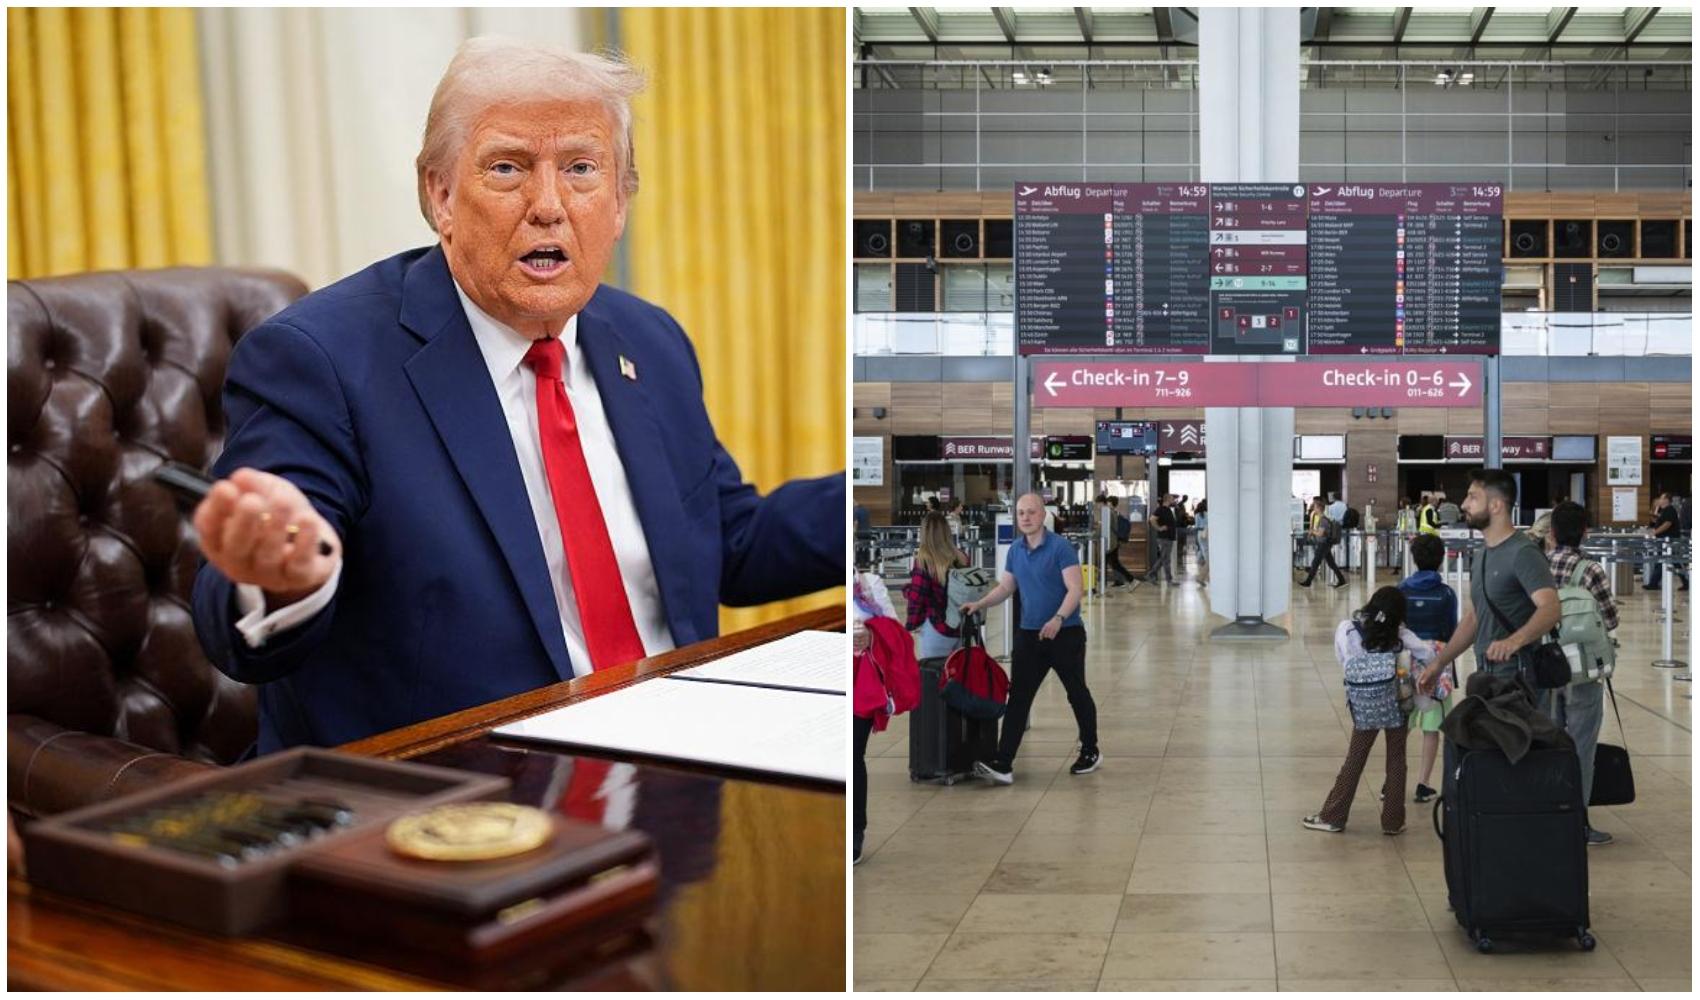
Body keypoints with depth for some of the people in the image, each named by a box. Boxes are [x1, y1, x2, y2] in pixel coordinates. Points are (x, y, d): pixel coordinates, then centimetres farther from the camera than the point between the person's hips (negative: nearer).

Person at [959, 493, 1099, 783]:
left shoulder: (1060, 547, -14)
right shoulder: (1015, 551, 6)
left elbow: (1075, 590, -19)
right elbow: (1005, 587, 15)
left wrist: (1058, 619, -33)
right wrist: (979, 604, -1)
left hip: (1065, 634, -5)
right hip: (1029, 634, 5)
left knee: (1077, 694, 10)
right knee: (1018, 697, -2)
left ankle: (1090, 753, 29)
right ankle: (1003, 764, -6)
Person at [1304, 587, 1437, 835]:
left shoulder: (1346, 630, -5)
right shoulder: (1399, 634, -5)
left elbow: (1344, 663, 0)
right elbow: (1429, 655, -4)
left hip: (1362, 703, 1)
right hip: (1393, 700, -1)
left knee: (1354, 760, 11)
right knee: (1396, 761, 11)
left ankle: (1333, 817, 15)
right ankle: (1393, 821, 15)